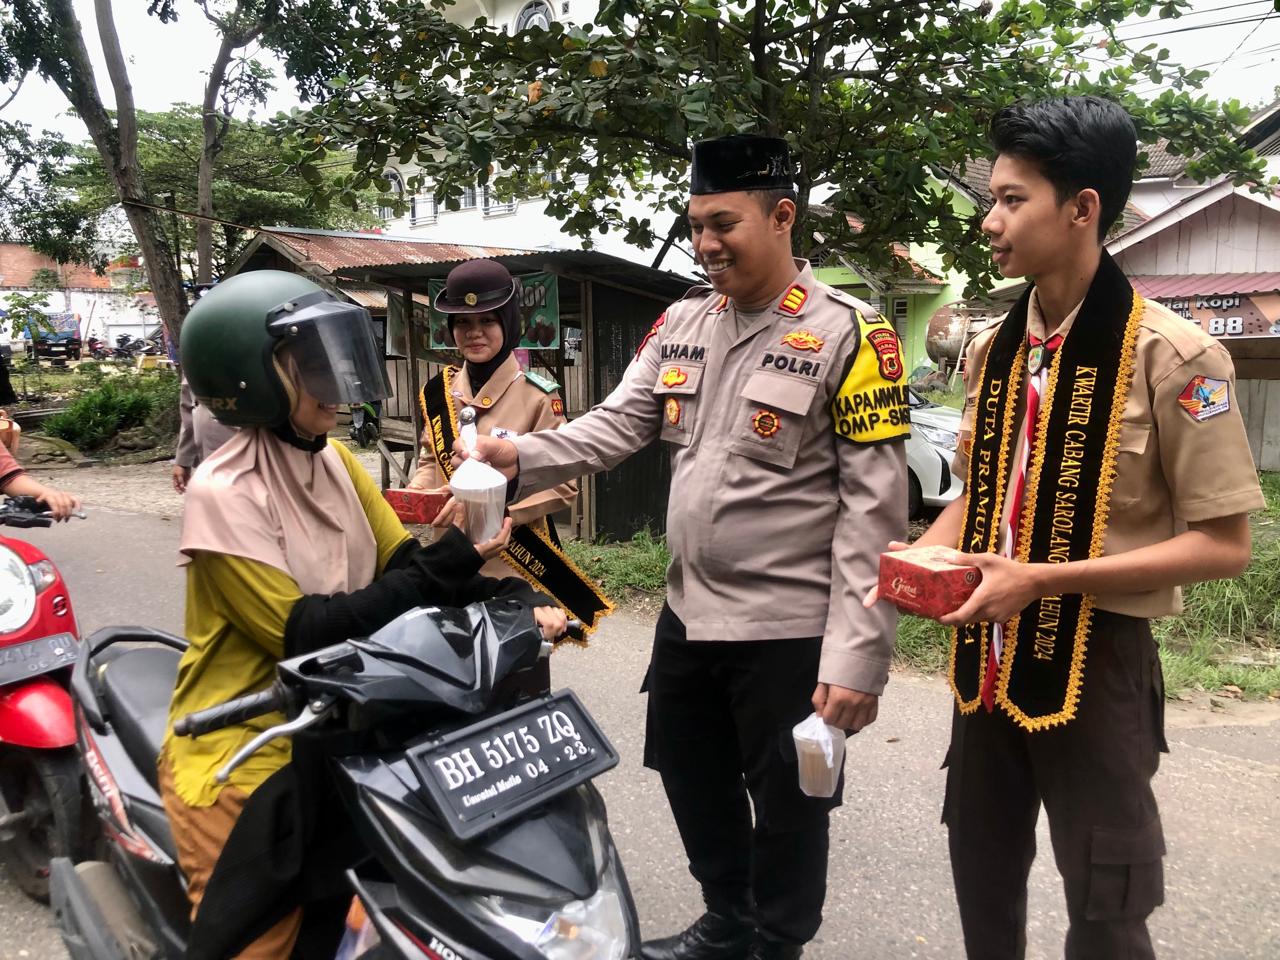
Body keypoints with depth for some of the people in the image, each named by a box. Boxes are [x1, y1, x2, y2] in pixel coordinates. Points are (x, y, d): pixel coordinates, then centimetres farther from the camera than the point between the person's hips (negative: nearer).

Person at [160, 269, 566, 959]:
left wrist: (516, 599, -17)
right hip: (243, 747, -6)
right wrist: (442, 572, -30)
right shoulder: (223, 492, -19)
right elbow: (300, 632, -24)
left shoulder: (335, 460, 4)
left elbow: (404, 565, -1)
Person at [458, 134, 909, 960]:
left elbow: (874, 507, -16)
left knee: (787, 806, 11)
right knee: (694, 784, 22)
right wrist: (521, 455, -16)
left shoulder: (849, 335, -13)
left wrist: (857, 653, -19)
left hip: (790, 630, -6)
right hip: (689, 614, 7)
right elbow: (619, 425, 3)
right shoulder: (682, 324, 6)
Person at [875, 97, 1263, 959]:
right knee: (982, 880, 21)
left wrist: (1044, 579, -22)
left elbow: (1223, 544, -15)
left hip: (1096, 662, -6)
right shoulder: (992, 351, 4)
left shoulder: (1173, 356, -16)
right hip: (988, 656, 6)